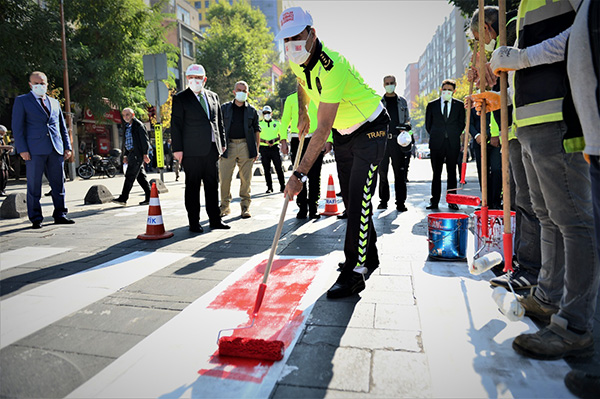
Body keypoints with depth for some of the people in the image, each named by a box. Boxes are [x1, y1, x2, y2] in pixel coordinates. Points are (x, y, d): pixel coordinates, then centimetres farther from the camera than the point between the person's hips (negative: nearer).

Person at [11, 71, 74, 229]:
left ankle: (60, 215, 13)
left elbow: (63, 127, 21)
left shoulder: (55, 102, 19)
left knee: (58, 184, 5)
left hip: (56, 150, 4)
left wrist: (67, 146, 12)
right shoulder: (21, 101, 7)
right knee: (34, 186, 0)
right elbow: (17, 127, 1)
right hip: (35, 150, -3)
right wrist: (22, 149, -8)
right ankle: (36, 219, 7)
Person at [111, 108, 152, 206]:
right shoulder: (126, 126, 19)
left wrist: (145, 154, -15)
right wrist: (125, 155, 19)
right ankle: (149, 197, 12)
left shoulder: (138, 125, -5)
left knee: (130, 176, -9)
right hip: (132, 154, 9)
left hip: (137, 154, -9)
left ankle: (123, 198, -7)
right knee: (141, 176, 8)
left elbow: (145, 140, -10)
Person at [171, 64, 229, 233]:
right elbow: (176, 125, -3)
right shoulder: (180, 98, 2)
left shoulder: (213, 96, 15)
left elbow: (219, 122, 18)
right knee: (193, 187, 1)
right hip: (192, 150, -4)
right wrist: (177, 149, -9)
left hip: (212, 149, 5)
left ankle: (215, 220, 18)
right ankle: (194, 223, 9)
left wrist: (222, 143, 13)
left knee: (213, 185, 9)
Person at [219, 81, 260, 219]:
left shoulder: (251, 110, 13)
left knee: (246, 178, 0)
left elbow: (256, 130, 14)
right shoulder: (225, 108, 12)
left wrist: (256, 147, 7)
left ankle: (245, 207, 10)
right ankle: (225, 206, 11)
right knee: (224, 178, -2)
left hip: (246, 146, 0)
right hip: (228, 145, 0)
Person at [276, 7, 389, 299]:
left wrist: (299, 174, -37)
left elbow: (322, 132, -36)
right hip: (342, 132, 8)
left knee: (359, 199, -15)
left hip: (370, 129, -8)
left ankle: (354, 273, -8)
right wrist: (302, 114, 11)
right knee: (350, 199, 9)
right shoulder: (297, 60, -6)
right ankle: (369, 258, 25)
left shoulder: (332, 67, -32)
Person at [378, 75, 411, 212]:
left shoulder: (402, 101, 16)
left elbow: (407, 119, 18)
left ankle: (400, 202, 3)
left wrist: (406, 126, -3)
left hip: (398, 140, 0)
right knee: (382, 171, 2)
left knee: (400, 172, -2)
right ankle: (383, 200, 12)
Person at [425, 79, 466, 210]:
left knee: (452, 172, 4)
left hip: (453, 144, 1)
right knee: (436, 173, 0)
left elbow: (461, 124, 12)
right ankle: (434, 201, 4)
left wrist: (454, 136, 5)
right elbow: (428, 124, 12)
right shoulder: (432, 105, 8)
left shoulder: (459, 105, 9)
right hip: (437, 144, 0)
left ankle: (452, 201, 8)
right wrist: (435, 136, 9)